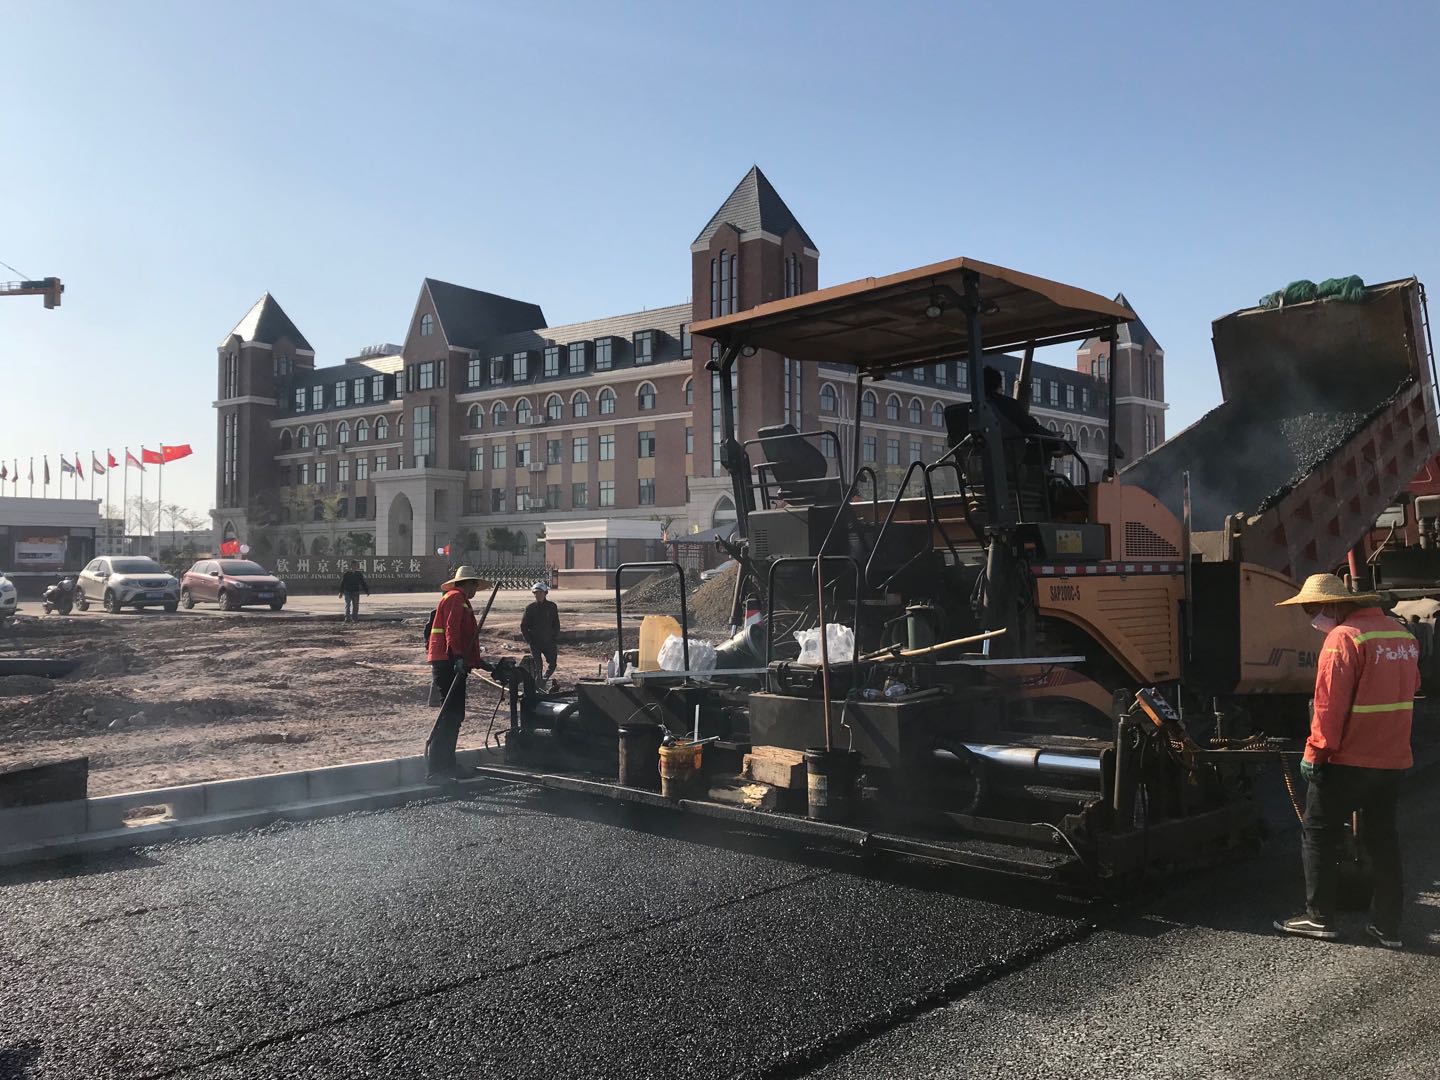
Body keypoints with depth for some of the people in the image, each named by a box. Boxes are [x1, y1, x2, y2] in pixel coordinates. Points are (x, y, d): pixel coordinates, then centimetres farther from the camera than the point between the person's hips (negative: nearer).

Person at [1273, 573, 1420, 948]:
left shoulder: (1344, 637, -17)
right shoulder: (1402, 633, 9)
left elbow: (1329, 704, -20)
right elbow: (1411, 689, 19)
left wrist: (1314, 753, -14)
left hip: (1347, 761, -8)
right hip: (1394, 759, 8)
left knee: (1319, 835, 6)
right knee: (1383, 839, 14)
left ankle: (1320, 917, 11)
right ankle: (1387, 927, 18)